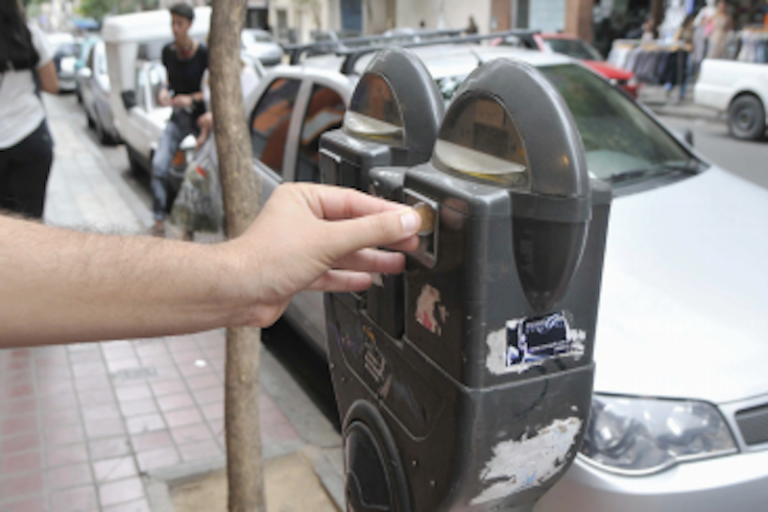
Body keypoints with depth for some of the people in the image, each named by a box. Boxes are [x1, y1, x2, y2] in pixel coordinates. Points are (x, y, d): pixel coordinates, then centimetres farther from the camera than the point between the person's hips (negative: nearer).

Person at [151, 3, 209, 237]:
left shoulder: (203, 53, -14)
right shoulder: (168, 51, 2)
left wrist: (192, 98, -21)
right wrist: (164, 92, -5)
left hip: (201, 117, -4)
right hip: (178, 117, 4)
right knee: (159, 164, -12)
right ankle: (159, 220, -6)